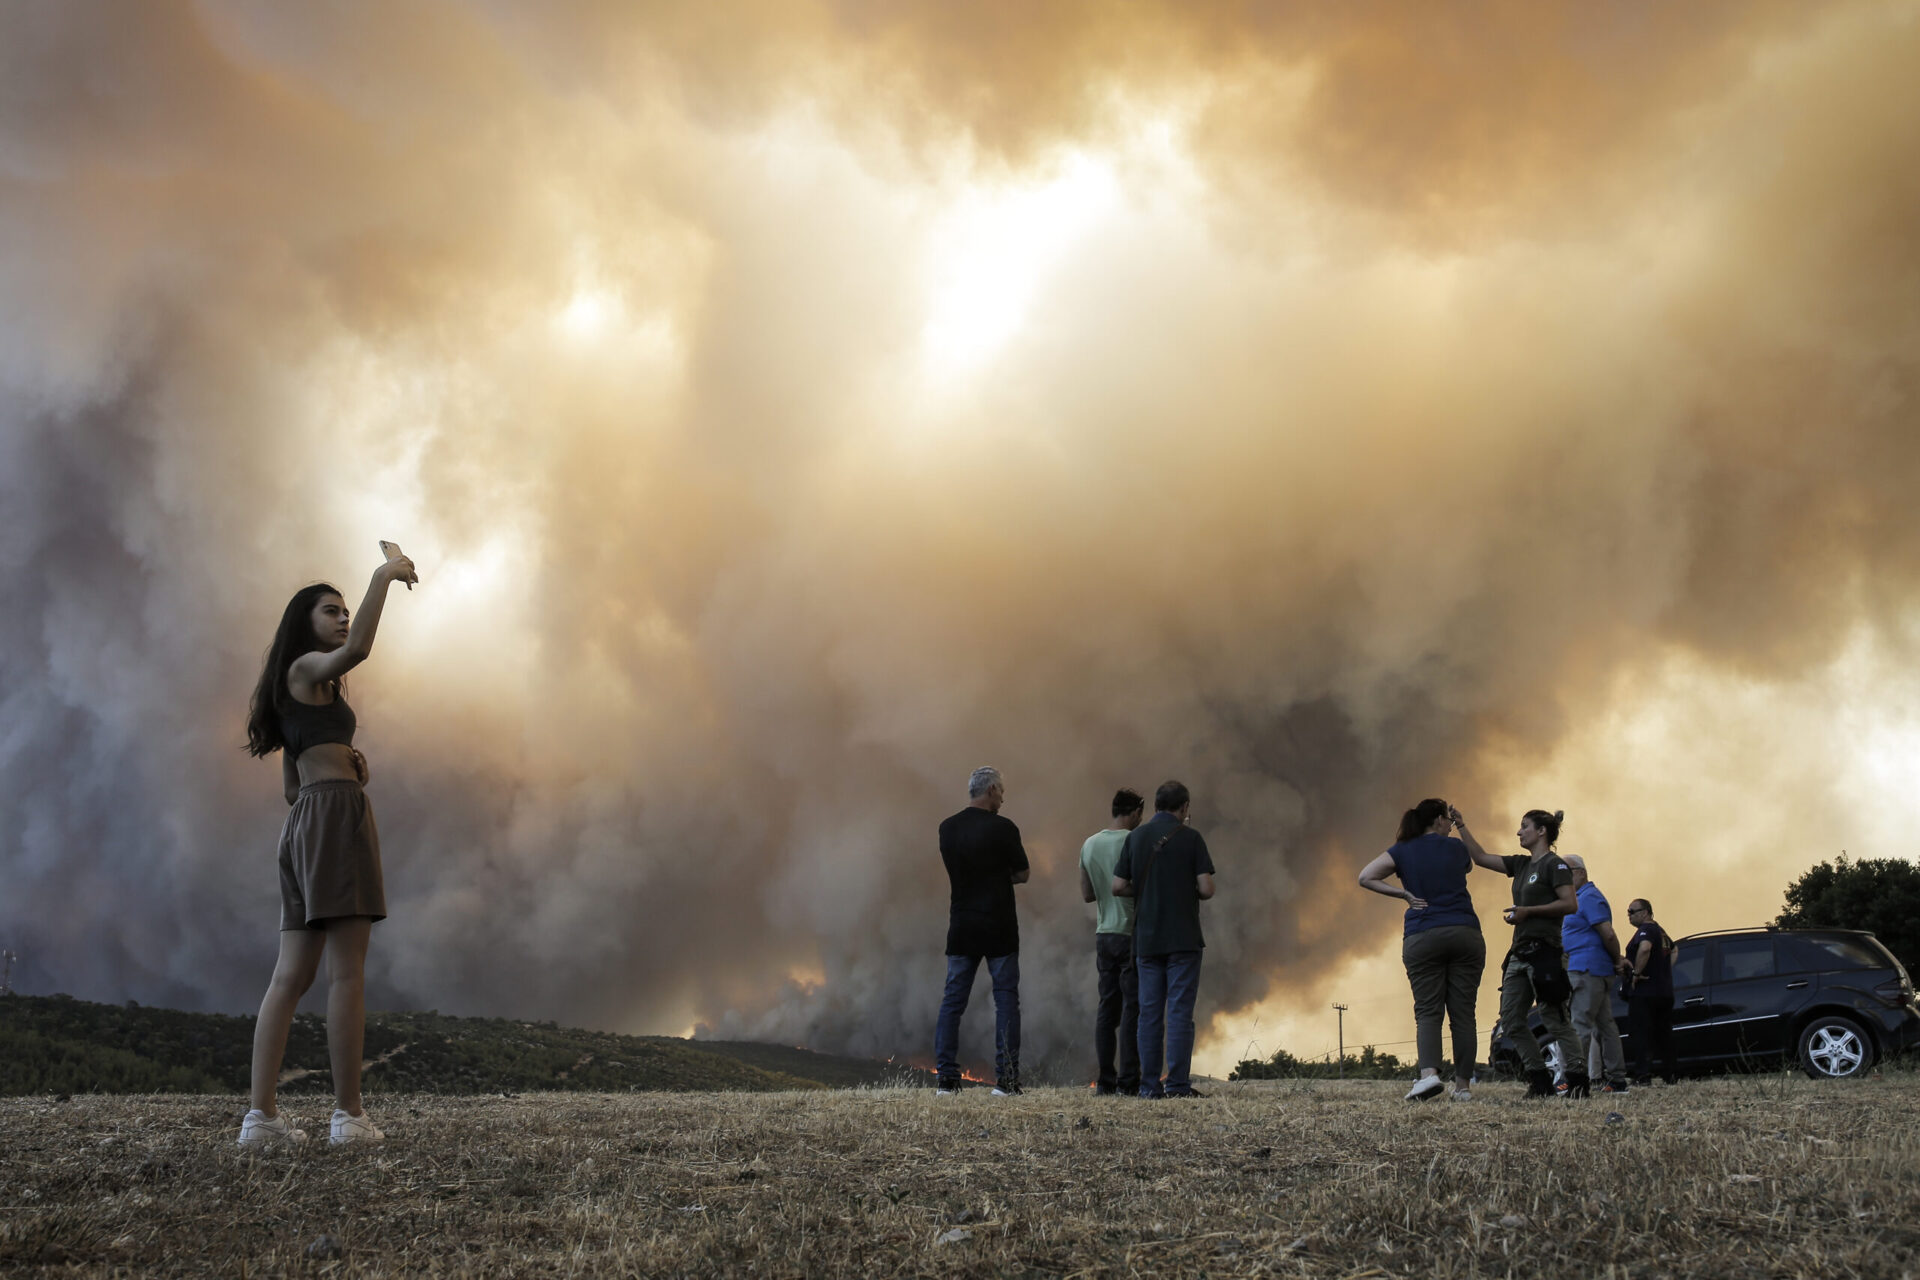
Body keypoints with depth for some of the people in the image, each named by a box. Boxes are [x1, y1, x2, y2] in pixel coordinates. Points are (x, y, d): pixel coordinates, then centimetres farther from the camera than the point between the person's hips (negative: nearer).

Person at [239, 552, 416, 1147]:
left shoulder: (301, 692, 28)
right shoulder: (309, 666, 1)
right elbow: (356, 649, -24)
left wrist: (346, 765, 13)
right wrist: (384, 576, -15)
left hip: (304, 820, 10)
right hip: (337, 811, -10)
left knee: (292, 975, 2)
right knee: (348, 970, -11)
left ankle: (262, 1114, -3)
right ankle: (349, 1114, -12)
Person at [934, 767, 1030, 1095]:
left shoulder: (947, 828, 5)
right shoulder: (1002, 828, -10)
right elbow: (1021, 875, -1)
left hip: (962, 928, 4)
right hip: (999, 928, -4)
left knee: (952, 1000, 6)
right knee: (1006, 999, 2)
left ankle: (946, 1078, 2)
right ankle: (1005, 1079, -1)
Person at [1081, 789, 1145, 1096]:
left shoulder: (1089, 845, 8)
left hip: (1103, 934, 6)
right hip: (1132, 934, -6)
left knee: (1107, 1007, 9)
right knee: (1132, 1007, -3)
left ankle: (1105, 1079, 9)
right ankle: (1128, 1080, -4)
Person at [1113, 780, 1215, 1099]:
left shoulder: (1136, 837, 6)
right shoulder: (1190, 838, -5)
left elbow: (1118, 887, 4)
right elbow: (1206, 888, -9)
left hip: (1146, 939, 4)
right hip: (1183, 938, -3)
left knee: (1150, 1012, 6)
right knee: (1180, 1011, -2)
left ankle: (1150, 1085, 4)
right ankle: (1178, 1084, -6)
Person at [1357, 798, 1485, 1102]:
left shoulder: (1403, 851, 7)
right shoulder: (1456, 848, 10)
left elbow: (1365, 877, -2)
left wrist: (1404, 894, 2)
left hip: (1423, 937, -1)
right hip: (1465, 934, 1)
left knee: (1428, 1011, -3)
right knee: (1463, 1012, 2)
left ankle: (1429, 1073, -25)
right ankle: (1463, 1085, 1)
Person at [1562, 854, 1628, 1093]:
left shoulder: (1589, 897, -11)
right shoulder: (1582, 897, 21)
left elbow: (1608, 934, -18)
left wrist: (1617, 962, -7)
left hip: (1586, 969, -11)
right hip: (1599, 971, 11)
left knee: (1579, 1024, -13)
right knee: (1605, 1024, 10)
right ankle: (1617, 1080, 13)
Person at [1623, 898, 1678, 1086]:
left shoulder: (1645, 930, -12)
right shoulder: (1660, 931, 18)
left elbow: (1644, 948, -33)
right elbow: (1672, 950, 37)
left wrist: (1636, 972, -24)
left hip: (1644, 993, -9)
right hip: (1665, 991, 9)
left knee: (1641, 1034, -8)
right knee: (1663, 1034, 14)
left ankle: (1643, 1075, -14)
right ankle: (1670, 1075, 17)